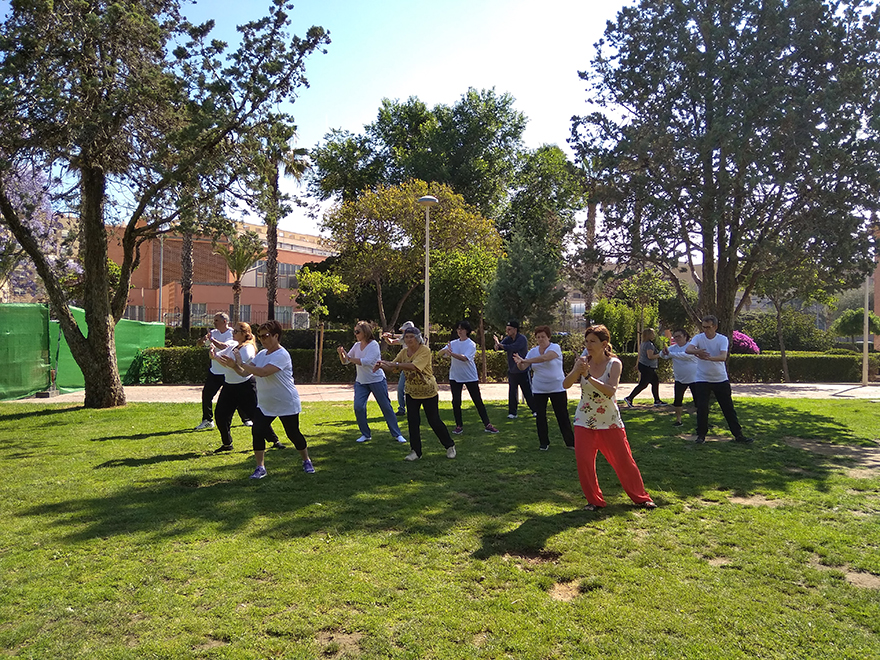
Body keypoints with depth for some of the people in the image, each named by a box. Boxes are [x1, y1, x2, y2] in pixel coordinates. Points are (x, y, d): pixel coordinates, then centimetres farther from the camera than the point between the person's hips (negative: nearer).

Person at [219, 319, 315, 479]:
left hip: (287, 404, -7)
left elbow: (263, 372, -33)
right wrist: (234, 365, -17)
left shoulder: (282, 355, -21)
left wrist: (242, 363, -28)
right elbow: (244, 372, 3)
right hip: (264, 404, 7)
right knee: (257, 432, -8)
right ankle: (260, 467, 4)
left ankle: (306, 461, 28)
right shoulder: (261, 354, 7)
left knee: (293, 434, 5)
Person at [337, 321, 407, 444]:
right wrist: (342, 354, -12)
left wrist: (350, 358, -25)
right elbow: (345, 361, 8)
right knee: (358, 407, -8)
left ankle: (396, 434, 13)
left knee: (386, 407, 2)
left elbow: (366, 361, -27)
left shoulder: (374, 345, -14)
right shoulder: (357, 345, 5)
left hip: (377, 380, -5)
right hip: (361, 382, 5)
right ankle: (366, 434, 9)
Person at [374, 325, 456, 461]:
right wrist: (381, 365, -21)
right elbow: (392, 367, 0)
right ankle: (416, 451, 13)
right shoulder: (404, 352, 2)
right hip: (411, 392, 5)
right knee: (412, 421, 0)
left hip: (428, 391, -5)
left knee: (434, 421, 1)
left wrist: (395, 364, -38)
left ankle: (450, 446, 21)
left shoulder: (425, 350, -18)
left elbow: (414, 366, -32)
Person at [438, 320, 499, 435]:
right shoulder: (453, 343, 6)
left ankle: (487, 425, 7)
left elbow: (465, 358, -25)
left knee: (478, 401, 1)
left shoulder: (471, 344, -8)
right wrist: (445, 350, -24)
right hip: (455, 377, 3)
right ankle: (459, 425, 14)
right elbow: (439, 354, -1)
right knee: (456, 401, 1)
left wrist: (451, 353, -39)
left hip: (470, 377, -3)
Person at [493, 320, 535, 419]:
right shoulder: (508, 339, 6)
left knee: (527, 391, 4)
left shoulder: (522, 339, -15)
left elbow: (513, 347, -29)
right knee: (512, 392, 5)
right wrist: (497, 346, -30)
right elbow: (500, 345, -5)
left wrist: (500, 345, -23)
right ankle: (512, 413, 10)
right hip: (511, 370, 5)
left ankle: (534, 410, 18)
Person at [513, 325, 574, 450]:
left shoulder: (555, 348, -9)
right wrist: (519, 362, -25)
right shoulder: (533, 352, 5)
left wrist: (525, 360, -31)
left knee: (563, 416, 1)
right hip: (539, 390, 4)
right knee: (540, 416, 4)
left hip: (557, 388, -4)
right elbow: (523, 368, -1)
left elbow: (545, 357, -29)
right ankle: (544, 443, 17)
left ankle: (570, 442, 15)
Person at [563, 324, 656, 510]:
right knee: (583, 461, -2)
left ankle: (641, 497, 27)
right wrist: (576, 371, -28)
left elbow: (611, 390, -25)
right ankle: (594, 500, 17)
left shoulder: (614, 363, -10)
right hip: (584, 421, 3)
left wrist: (589, 377, -34)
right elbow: (566, 385, -10)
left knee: (624, 460, 6)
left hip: (610, 422, -2)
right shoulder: (583, 361, -2)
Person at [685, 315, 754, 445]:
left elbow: (723, 357, -25)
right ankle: (701, 435, 10)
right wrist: (696, 351, -48)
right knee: (702, 408, -4)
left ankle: (738, 435, 16)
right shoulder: (699, 338, -6)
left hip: (721, 379, 0)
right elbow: (687, 349, -25)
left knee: (729, 408, 7)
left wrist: (708, 357, -44)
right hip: (702, 379, 0)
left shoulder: (722, 339, -8)